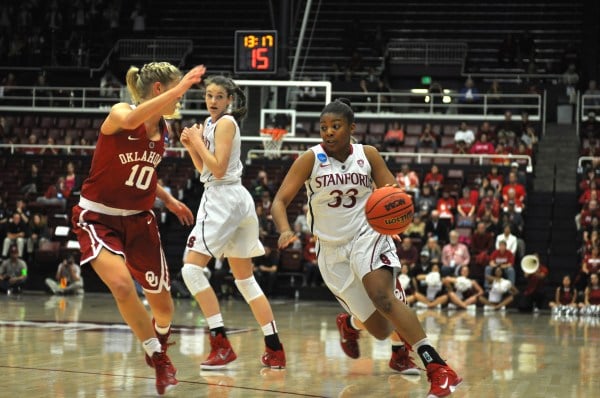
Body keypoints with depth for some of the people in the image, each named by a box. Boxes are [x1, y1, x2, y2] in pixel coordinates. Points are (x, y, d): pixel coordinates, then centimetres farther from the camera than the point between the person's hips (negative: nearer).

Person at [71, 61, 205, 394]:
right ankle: (156, 357, -9)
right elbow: (131, 121, -44)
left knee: (163, 304, 7)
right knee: (122, 285, -30)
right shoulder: (120, 113, -16)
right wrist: (180, 87, -47)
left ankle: (159, 352, 42)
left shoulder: (162, 129, 4)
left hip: (139, 220, 6)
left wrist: (168, 200, 15)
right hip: (98, 218, -6)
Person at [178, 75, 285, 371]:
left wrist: (198, 141, -8)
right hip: (236, 200, 10)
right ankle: (275, 350, 15)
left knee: (191, 267, -16)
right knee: (244, 278, 13)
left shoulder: (226, 123, -9)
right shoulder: (209, 123, 18)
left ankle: (222, 344, -23)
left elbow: (218, 169, -17)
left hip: (223, 199, -10)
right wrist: (190, 145, 8)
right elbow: (204, 169, 22)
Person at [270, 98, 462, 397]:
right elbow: (280, 201, -10)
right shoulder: (311, 159, -6)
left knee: (382, 296, -31)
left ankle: (437, 369, -34)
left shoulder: (368, 155, -2)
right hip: (333, 251, 1)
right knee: (382, 330, 1)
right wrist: (285, 231, -31)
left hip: (367, 236, 0)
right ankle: (351, 323, 41)